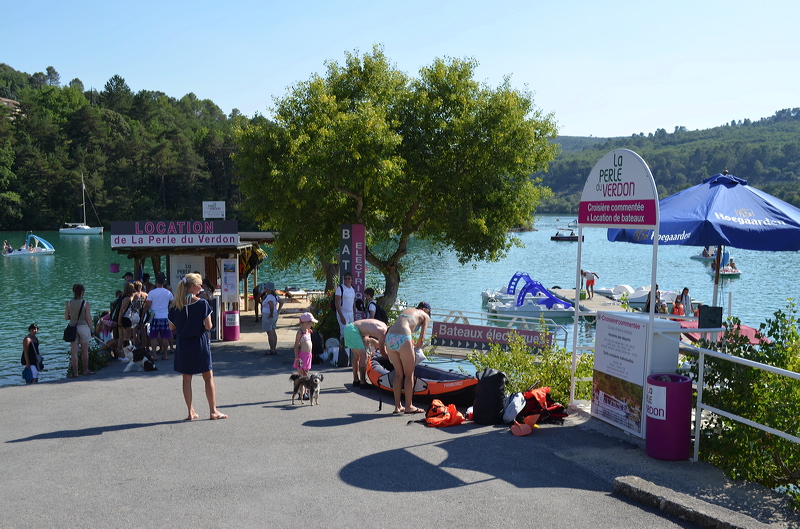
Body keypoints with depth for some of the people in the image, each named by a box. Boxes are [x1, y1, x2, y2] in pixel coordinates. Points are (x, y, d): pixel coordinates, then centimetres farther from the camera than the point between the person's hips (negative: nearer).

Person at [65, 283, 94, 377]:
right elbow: (88, 318, -7)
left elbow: (66, 317, 3)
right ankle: (85, 370, 20)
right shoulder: (86, 303, -9)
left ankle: (75, 372, 2)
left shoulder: (69, 303, -1)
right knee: (85, 351, 12)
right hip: (83, 327, -2)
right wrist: (91, 330, 2)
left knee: (74, 352, 4)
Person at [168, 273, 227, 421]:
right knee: (208, 377, 7)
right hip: (200, 343, -3)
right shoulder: (202, 303, -12)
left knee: (187, 378, 11)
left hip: (183, 344, 3)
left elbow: (172, 327, 3)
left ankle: (191, 412, 13)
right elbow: (208, 326, -14)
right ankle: (213, 411, 10)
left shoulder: (175, 305, -1)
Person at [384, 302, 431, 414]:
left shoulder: (406, 310, 32)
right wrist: (416, 348, 22)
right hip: (402, 339, -6)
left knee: (398, 373, 16)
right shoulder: (425, 316, 17)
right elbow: (421, 338, 5)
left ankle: (397, 406, 18)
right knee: (409, 374, 8)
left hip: (389, 337, 6)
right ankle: (408, 406, 13)